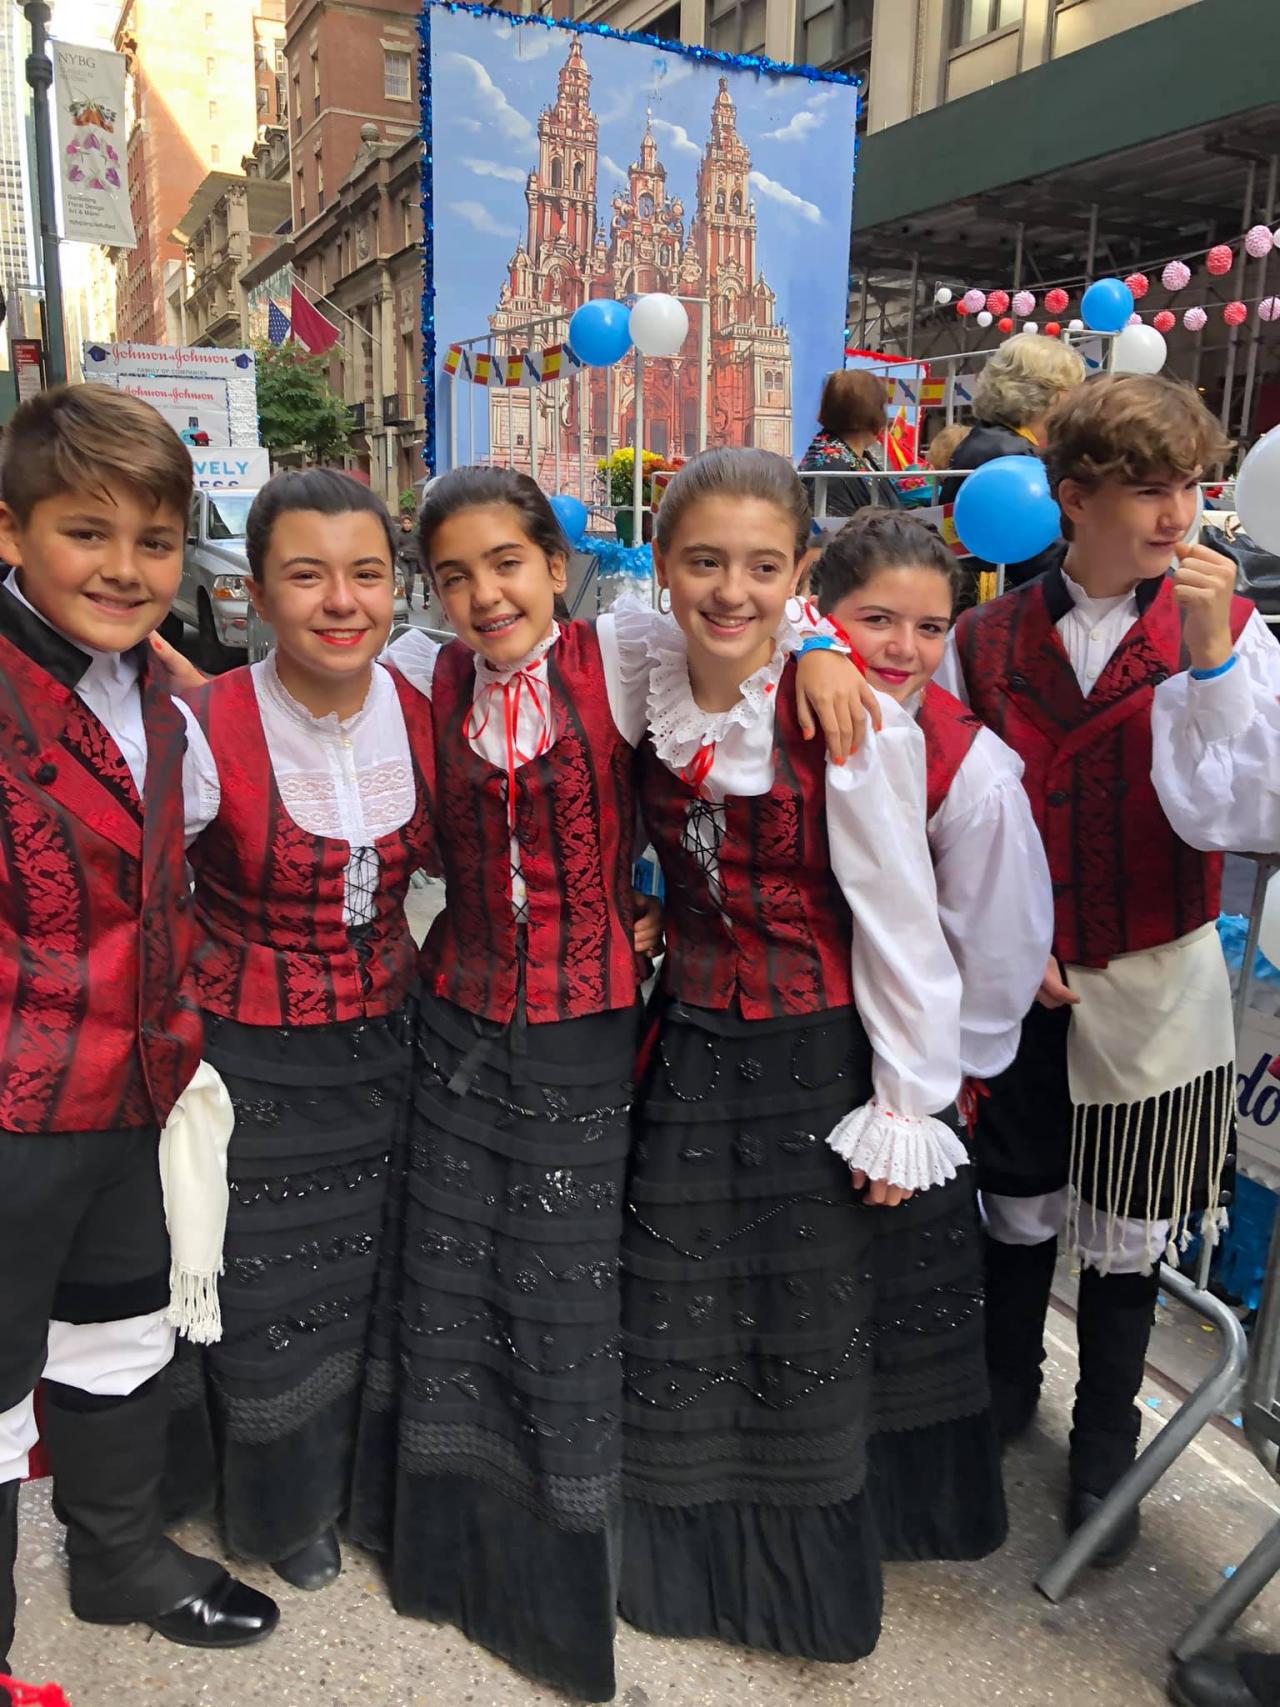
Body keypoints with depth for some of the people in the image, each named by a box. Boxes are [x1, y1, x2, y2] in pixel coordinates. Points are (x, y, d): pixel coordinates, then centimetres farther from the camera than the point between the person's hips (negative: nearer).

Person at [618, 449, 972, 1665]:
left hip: (813, 1055, -4)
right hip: (689, 1041, 4)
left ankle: (807, 1577, 42)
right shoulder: (652, 690, -6)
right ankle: (688, 1557, 44)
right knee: (679, 1316, 17)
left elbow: (898, 920, -14)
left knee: (809, 1320, 13)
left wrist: (908, 1107, -10)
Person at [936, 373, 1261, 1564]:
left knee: (1125, 1234, 13)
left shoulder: (1227, 632, -4)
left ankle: (1105, 1446, 37)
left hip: (1153, 989, -1)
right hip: (1015, 987, 1)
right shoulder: (985, 642, -2)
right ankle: (1005, 1392, 44)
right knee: (1018, 1210, 17)